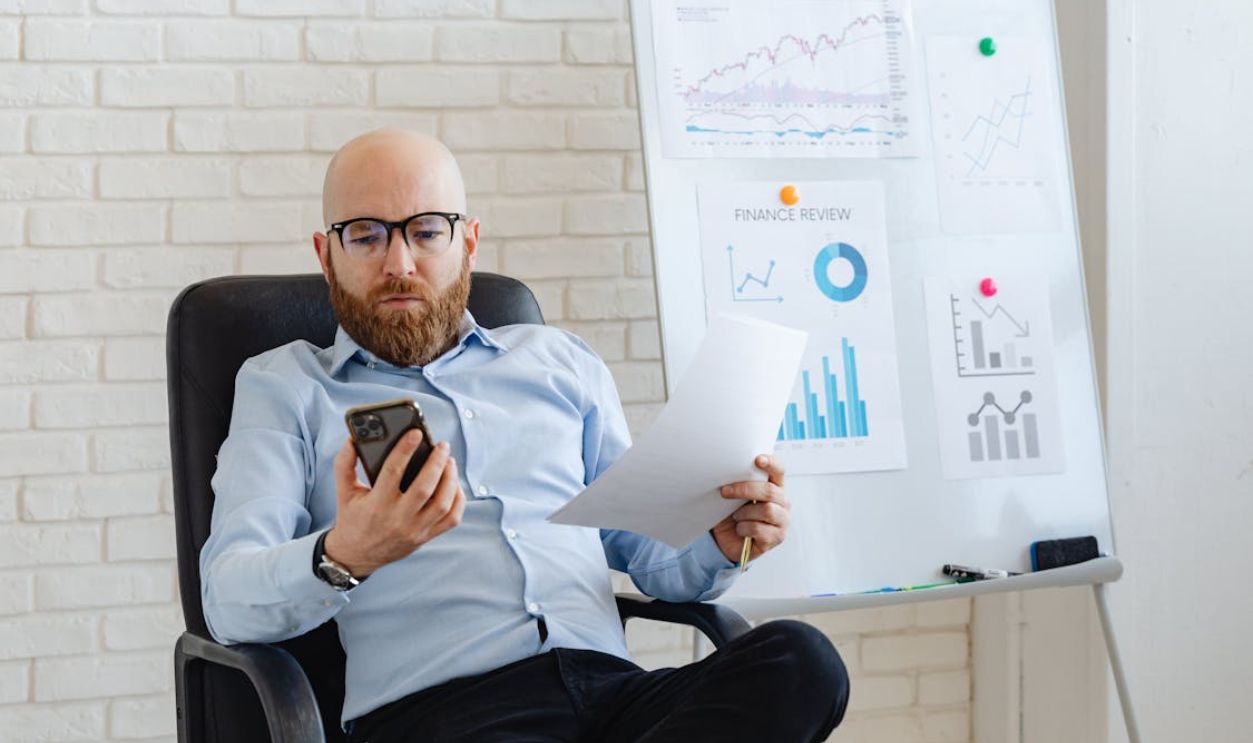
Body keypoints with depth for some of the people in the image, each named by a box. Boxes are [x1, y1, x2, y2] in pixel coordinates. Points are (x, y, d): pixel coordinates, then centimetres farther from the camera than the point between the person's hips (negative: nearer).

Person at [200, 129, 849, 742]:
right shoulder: (284, 385, 15)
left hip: (611, 685, 6)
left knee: (799, 657, -28)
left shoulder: (559, 362, 25)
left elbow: (648, 553, 25)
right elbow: (230, 603, 0)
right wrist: (342, 558, -22)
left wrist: (719, 543, 0)